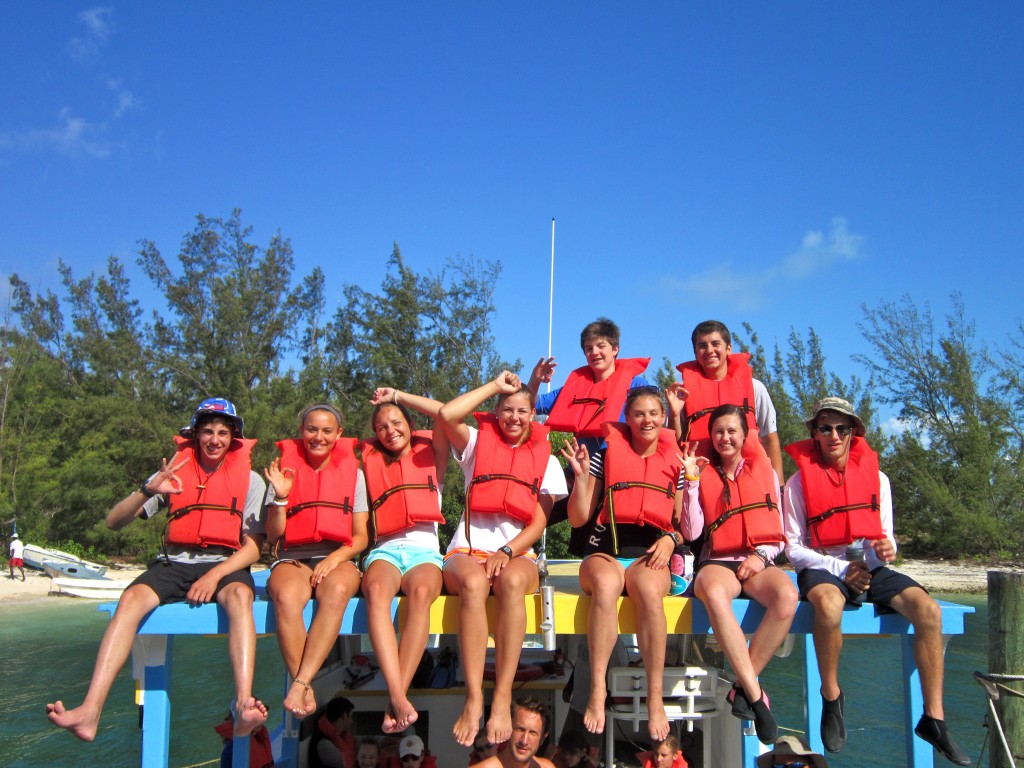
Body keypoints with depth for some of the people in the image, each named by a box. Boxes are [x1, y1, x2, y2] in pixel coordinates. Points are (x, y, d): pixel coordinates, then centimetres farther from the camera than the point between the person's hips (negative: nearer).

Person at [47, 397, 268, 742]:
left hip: (226, 564, -2)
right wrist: (148, 490, -15)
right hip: (175, 564, 2)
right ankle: (90, 711, -39)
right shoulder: (175, 472, 11)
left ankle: (244, 706, -52)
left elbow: (253, 546, 2)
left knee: (239, 595, -37)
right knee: (131, 598, -29)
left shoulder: (249, 479, 8)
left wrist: (215, 575, -16)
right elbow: (114, 521, 5)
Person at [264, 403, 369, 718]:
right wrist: (280, 497, -8)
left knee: (337, 592, -37)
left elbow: (361, 537, 10)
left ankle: (299, 685, -38)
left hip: (338, 558, 0)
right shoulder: (286, 470, 13)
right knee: (286, 597, -36)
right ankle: (307, 692, -31)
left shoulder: (353, 473, 13)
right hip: (292, 558, 0)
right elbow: (274, 534, 8)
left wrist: (336, 558, -10)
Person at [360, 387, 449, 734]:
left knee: (421, 592, -37)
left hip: (424, 549, -1)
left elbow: (445, 413, 6)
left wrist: (398, 396, 12)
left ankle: (395, 700, -42)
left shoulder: (430, 454, 19)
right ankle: (398, 696, -48)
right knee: (376, 591, -36)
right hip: (385, 549, 1)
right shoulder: (371, 461, 24)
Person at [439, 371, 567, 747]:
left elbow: (538, 524, 5)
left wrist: (506, 552, -14)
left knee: (512, 581, -37)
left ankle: (503, 698, -37)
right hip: (468, 549, 0)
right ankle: (473, 699, -38)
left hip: (518, 552, 1)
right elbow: (447, 414, -9)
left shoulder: (546, 460, 14)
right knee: (474, 583, -37)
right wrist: (495, 385, 2)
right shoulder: (478, 444, 13)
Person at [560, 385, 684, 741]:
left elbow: (684, 525, 17)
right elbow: (578, 518, 9)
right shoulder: (606, 455, 10)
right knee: (606, 583, -39)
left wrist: (671, 539, -5)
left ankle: (656, 697, -32)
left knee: (649, 590, -37)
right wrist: (581, 475, -3)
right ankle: (597, 689, -36)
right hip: (605, 551, 0)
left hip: (650, 553, 1)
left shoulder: (674, 463, 14)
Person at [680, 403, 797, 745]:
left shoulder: (765, 471, 14)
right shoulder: (704, 474, 11)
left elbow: (778, 531, 15)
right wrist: (691, 480, -3)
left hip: (759, 561, 1)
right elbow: (692, 532, 1)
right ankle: (755, 694, -33)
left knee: (787, 595, -35)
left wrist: (762, 555, -6)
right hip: (718, 561, -1)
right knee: (712, 592, -39)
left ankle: (742, 687, -21)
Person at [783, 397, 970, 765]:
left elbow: (886, 537, 11)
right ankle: (831, 698, -14)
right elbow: (793, 548, -3)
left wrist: (886, 549, -14)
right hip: (822, 568, -3)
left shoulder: (876, 477, 8)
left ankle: (933, 718, -13)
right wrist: (841, 569, -14)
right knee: (829, 605, -39)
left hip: (869, 566, 4)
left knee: (928, 609, -22)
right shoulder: (799, 482, -2)